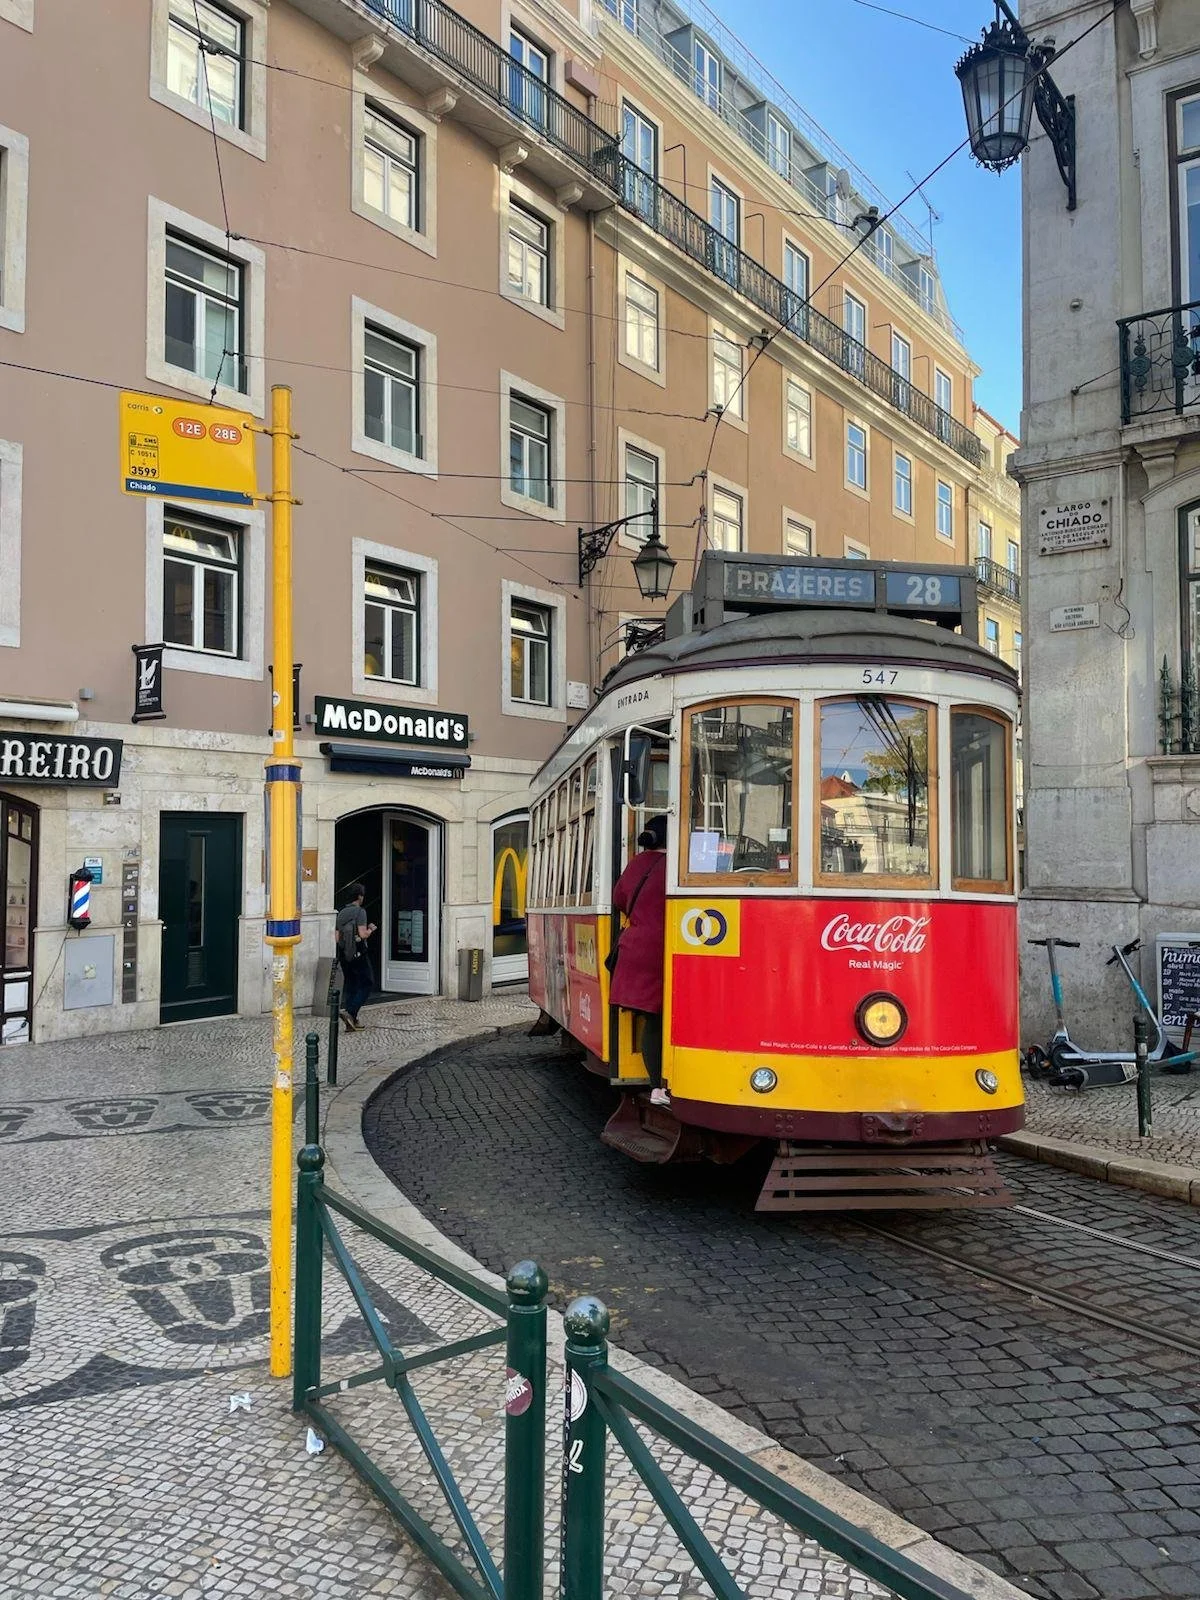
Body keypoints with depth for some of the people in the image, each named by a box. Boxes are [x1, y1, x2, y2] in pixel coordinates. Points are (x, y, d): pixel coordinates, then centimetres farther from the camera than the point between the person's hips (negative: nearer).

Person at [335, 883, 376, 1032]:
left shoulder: (341, 913, 9)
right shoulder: (360, 912, -12)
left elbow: (337, 937, 9)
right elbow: (363, 934, -20)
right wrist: (370, 929, 0)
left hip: (344, 955, 7)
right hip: (359, 954, -7)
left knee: (349, 986, 11)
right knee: (367, 983, 4)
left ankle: (351, 1022, 10)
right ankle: (350, 1012, -10)